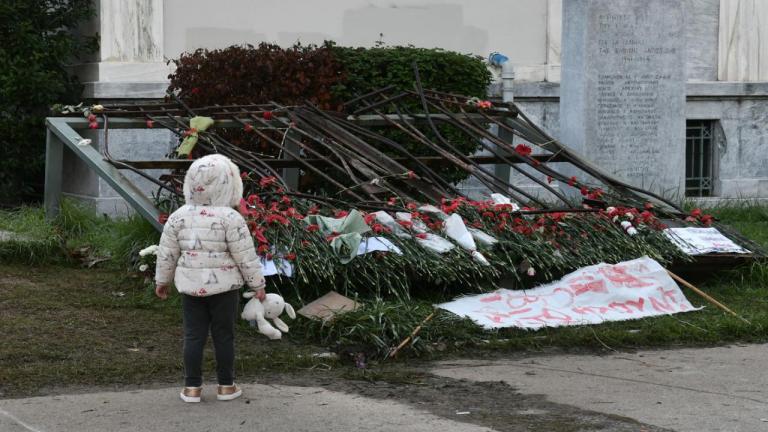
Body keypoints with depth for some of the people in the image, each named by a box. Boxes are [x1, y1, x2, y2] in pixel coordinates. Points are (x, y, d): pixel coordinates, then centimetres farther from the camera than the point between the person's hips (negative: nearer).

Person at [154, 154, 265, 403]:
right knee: (223, 335, 7)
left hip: (191, 286, 3)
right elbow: (245, 256, -11)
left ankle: (192, 387, 10)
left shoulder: (179, 217, -2)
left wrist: (162, 280, 19)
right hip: (224, 286, -3)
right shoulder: (230, 218, -14)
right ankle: (226, 385, 14)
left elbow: (166, 253, 5)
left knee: (193, 335, 8)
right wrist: (257, 284, -1)